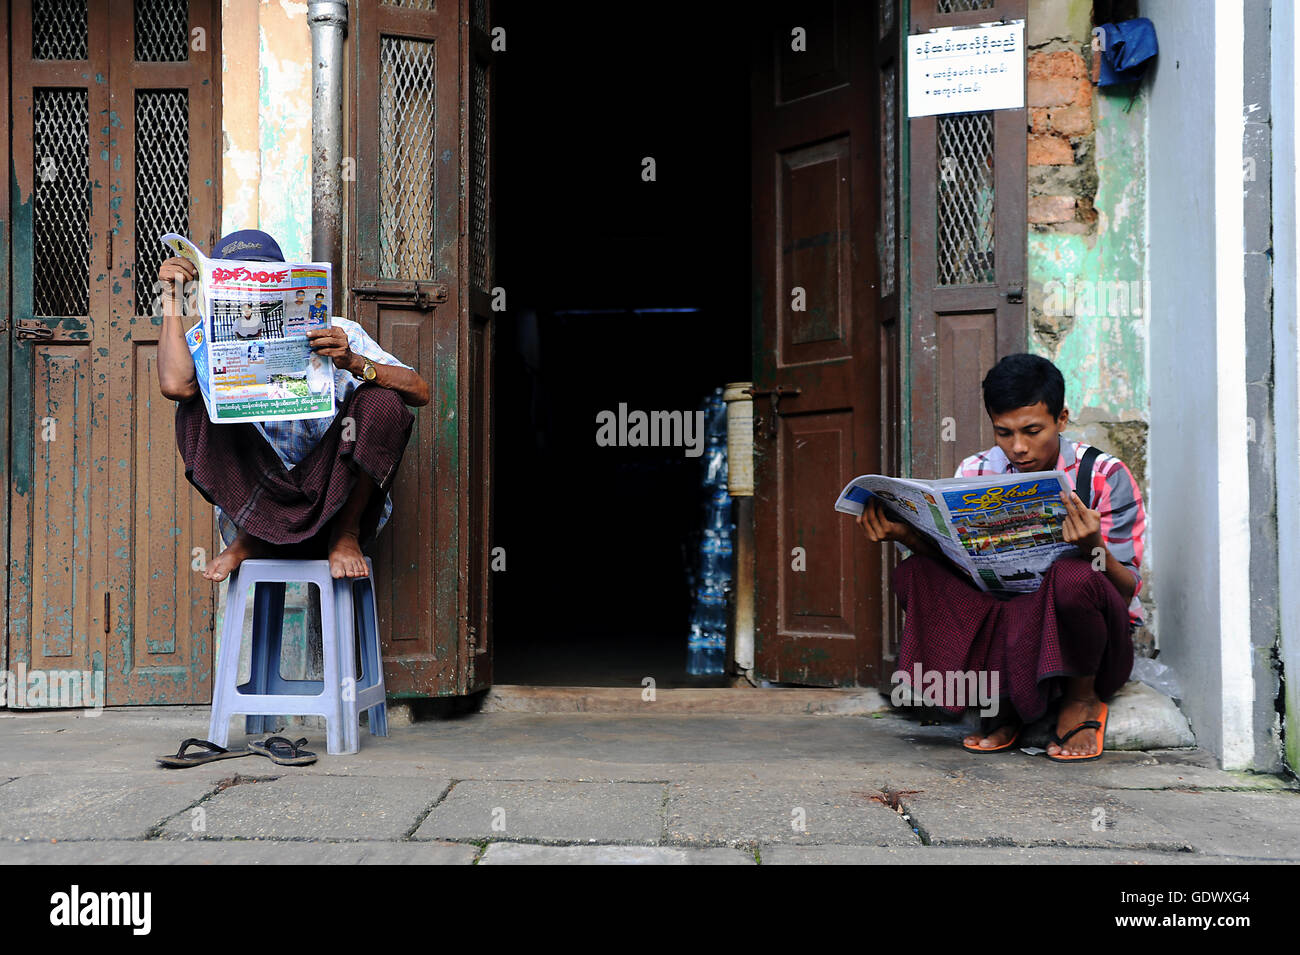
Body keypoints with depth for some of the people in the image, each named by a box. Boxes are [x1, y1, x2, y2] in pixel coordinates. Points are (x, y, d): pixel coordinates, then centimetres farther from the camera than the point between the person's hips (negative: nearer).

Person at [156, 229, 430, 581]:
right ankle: (248, 537, -10)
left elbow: (420, 392, -8)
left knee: (380, 402, -22)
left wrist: (354, 363, -25)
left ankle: (345, 534, -9)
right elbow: (175, 385, -19)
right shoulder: (212, 341, 6)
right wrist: (172, 298, -9)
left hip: (336, 498, -1)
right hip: (255, 504, 1)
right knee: (199, 407, -16)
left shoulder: (338, 334, 3)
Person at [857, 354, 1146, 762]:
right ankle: (1006, 702, -4)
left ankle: (1081, 699, -7)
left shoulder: (1105, 475, -9)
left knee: (1073, 575, -36)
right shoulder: (977, 473, 1)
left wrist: (1093, 548, -34)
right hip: (1007, 626, 3)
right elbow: (954, 557, -4)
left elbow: (1126, 590, -12)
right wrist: (908, 536, -24)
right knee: (913, 575, -19)